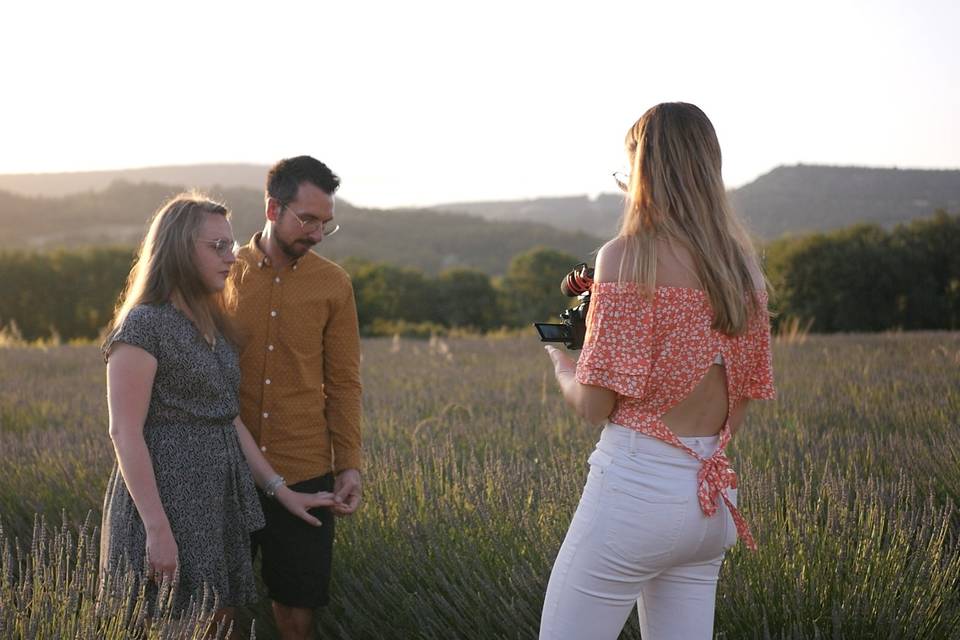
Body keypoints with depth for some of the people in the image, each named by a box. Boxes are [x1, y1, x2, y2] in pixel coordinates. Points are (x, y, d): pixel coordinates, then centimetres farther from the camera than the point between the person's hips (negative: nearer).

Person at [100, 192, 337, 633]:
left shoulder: (212, 327, 13)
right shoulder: (143, 324, -12)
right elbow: (125, 432, -17)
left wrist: (280, 490, 11)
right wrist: (157, 528, -22)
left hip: (220, 500, 8)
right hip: (167, 497, -8)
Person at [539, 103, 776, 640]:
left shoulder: (626, 257, -12)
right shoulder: (745, 268, 8)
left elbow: (594, 404, -12)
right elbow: (741, 404, 12)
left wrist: (561, 363, 8)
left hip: (634, 487, -7)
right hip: (711, 499, 7)